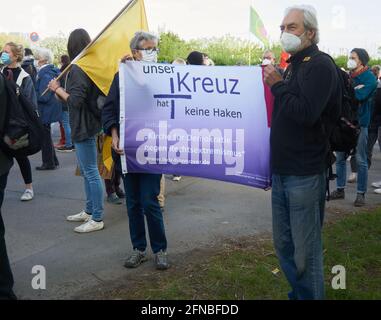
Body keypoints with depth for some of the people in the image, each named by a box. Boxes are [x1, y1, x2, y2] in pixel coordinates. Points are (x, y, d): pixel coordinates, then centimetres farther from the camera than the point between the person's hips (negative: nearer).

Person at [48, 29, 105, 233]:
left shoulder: (77, 69, -17)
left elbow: (75, 100, -21)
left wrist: (57, 89, -9)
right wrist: (59, 90, 7)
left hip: (84, 127, -10)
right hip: (85, 125, 10)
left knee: (91, 173, -4)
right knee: (86, 172, 18)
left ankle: (97, 219, 4)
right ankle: (89, 211, 29)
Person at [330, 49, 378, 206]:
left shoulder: (369, 78, -6)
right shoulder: (348, 76, 13)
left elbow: (361, 95, -20)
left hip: (359, 123, -6)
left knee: (361, 160, 0)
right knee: (340, 157, 9)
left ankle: (361, 194, 8)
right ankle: (340, 189, 21)